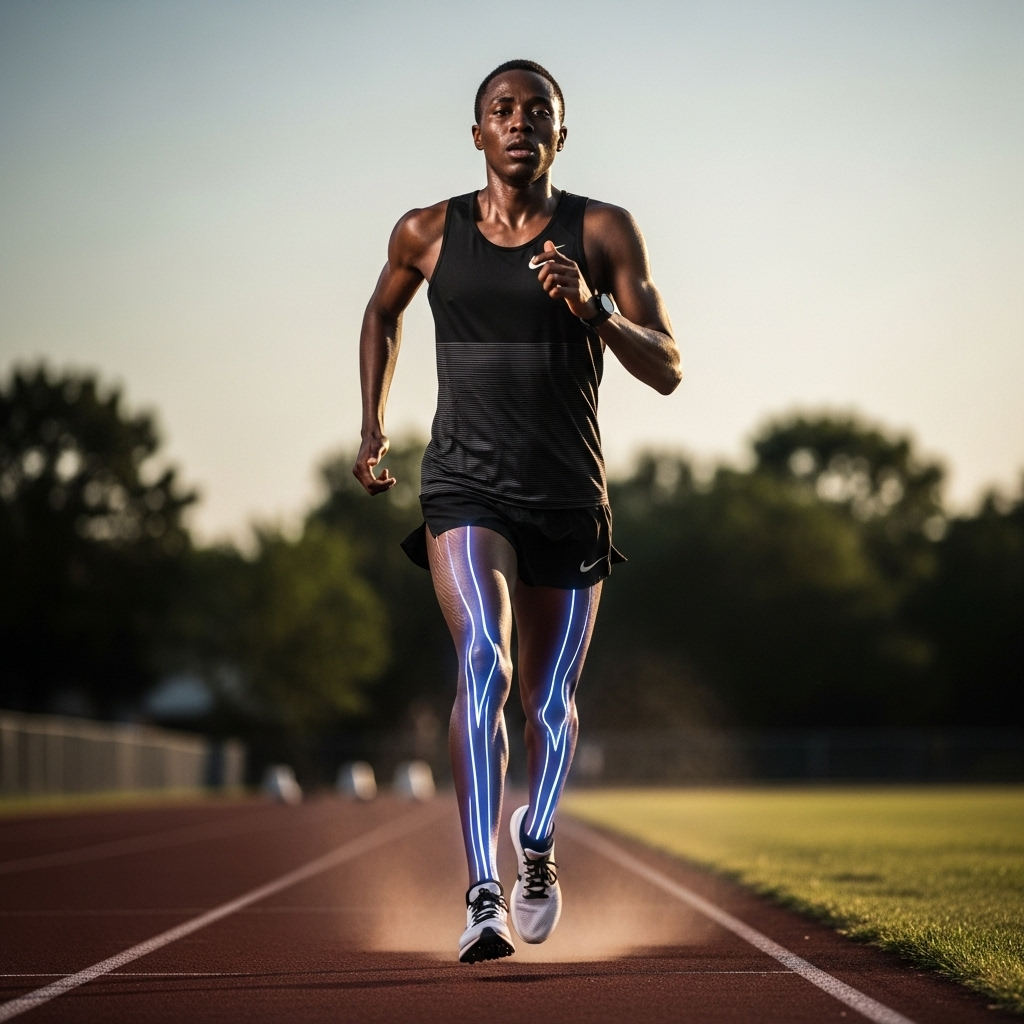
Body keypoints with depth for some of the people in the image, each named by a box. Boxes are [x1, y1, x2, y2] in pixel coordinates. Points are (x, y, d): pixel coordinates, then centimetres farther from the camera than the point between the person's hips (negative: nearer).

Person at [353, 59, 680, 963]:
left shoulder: (604, 233, -2)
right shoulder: (427, 234, 3)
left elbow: (667, 371, -6)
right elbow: (383, 313, 25)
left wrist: (592, 310, -22)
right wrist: (373, 426, 18)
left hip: (570, 500, 1)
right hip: (465, 489, -1)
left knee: (551, 702, 12)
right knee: (483, 663, -24)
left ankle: (538, 846, 42)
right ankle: (484, 894, -28)